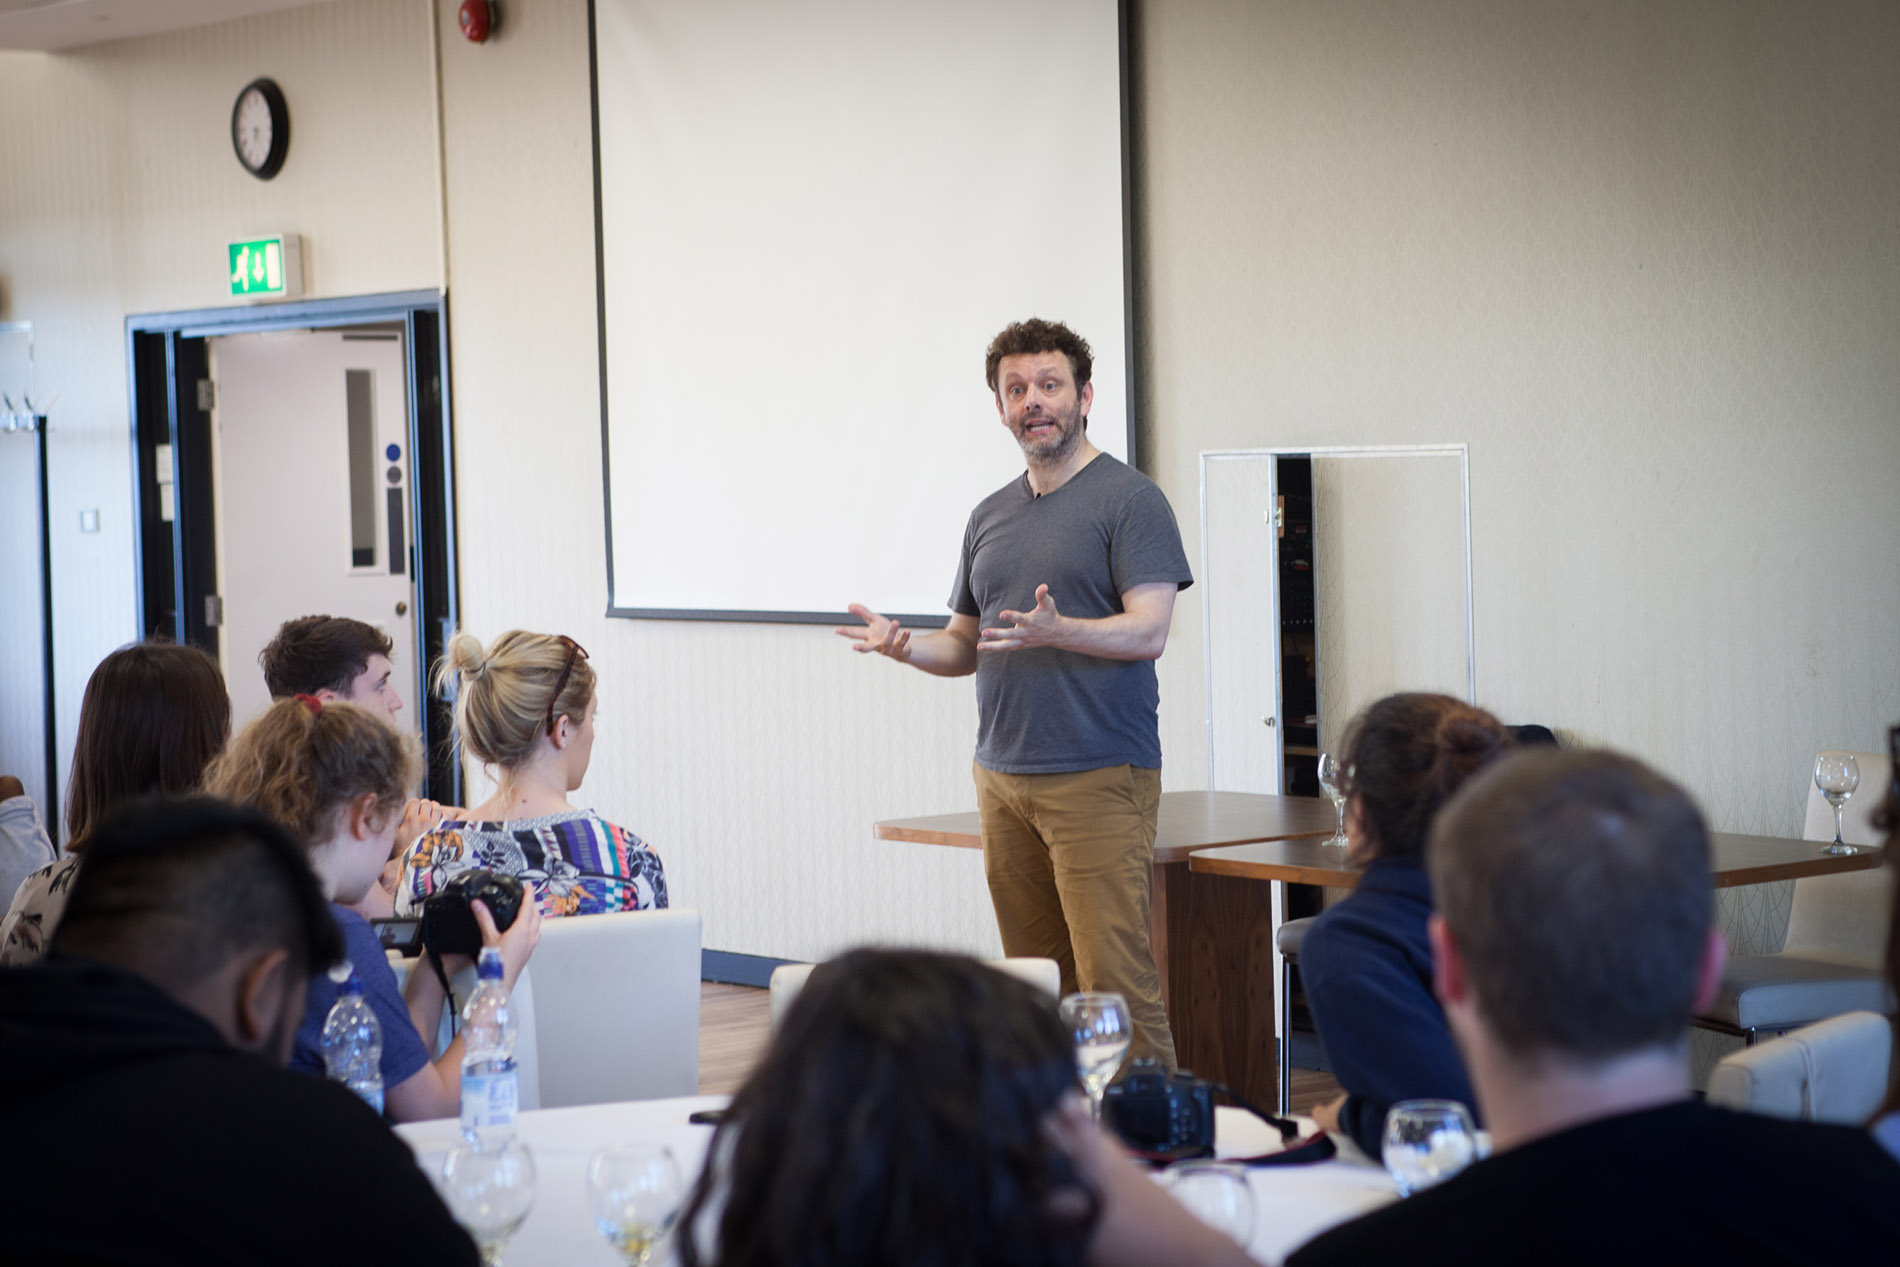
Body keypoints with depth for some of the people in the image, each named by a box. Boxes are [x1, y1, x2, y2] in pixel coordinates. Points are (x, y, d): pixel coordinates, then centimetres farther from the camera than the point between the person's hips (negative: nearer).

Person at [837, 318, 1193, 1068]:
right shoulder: (990, 516, 18)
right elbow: (965, 645, 23)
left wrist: (1055, 630, -29)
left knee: (1112, 978, -12)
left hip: (1100, 778, -7)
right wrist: (905, 646, 2)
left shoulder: (1129, 499, -3)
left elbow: (1148, 632, -13)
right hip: (1002, 776, 7)